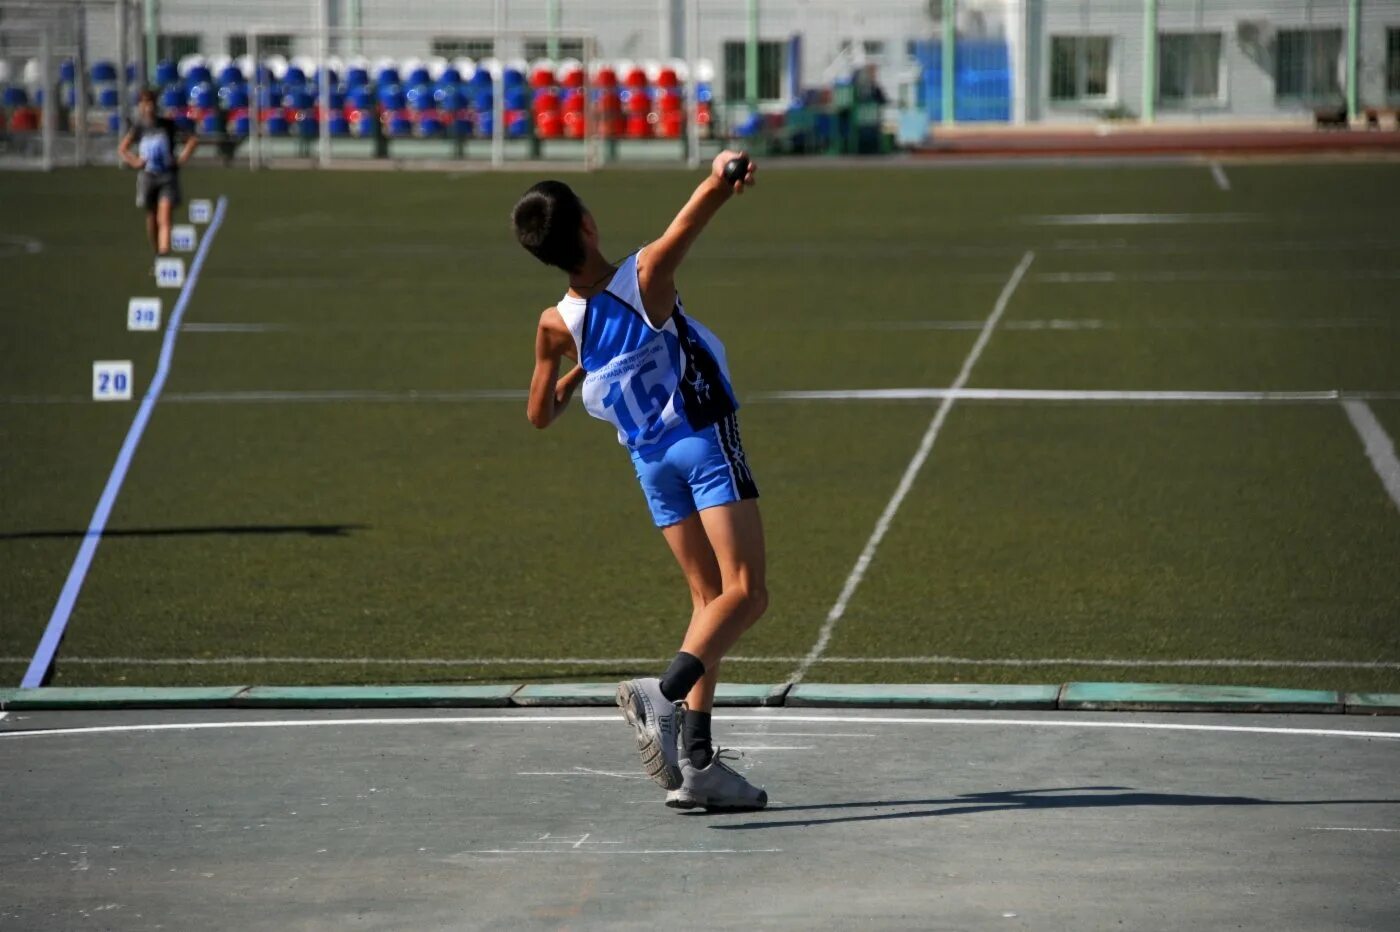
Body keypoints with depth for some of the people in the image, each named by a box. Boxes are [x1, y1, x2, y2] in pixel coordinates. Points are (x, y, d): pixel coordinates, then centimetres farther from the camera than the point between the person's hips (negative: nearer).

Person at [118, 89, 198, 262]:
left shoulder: (168, 125, -3)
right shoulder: (138, 129, 1)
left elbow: (193, 139, 5)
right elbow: (122, 149, 13)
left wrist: (182, 157, -5)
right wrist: (134, 162, -2)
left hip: (168, 177, -2)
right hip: (147, 176, 2)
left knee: (164, 219, -14)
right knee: (151, 219, 11)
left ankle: (164, 256, -23)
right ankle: (157, 253, 29)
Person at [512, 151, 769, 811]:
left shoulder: (558, 326, -5)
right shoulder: (645, 278, -18)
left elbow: (540, 415, 11)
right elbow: (713, 192, -24)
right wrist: (726, 168, -12)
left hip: (649, 460, 5)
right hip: (705, 441, -5)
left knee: (710, 598, 12)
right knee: (744, 593, -9)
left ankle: (696, 761, 2)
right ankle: (664, 691, -36)